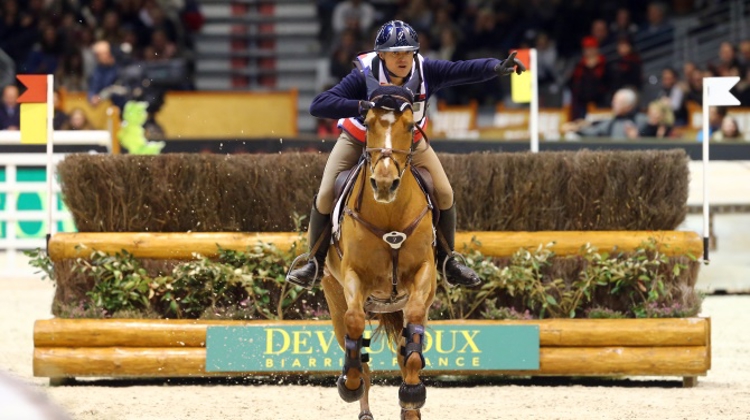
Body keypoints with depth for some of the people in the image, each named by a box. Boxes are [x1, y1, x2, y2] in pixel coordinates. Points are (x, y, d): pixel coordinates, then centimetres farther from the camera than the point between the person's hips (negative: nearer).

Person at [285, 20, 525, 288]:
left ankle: (447, 261, 13)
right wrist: (360, 106, -57)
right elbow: (318, 105, -43)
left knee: (444, 194, -7)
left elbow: (466, 70, -37)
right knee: (325, 197, -13)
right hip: (359, 140, -2)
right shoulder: (364, 75, -35)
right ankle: (315, 262, 9)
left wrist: (497, 67, -58)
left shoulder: (425, 72, -27)